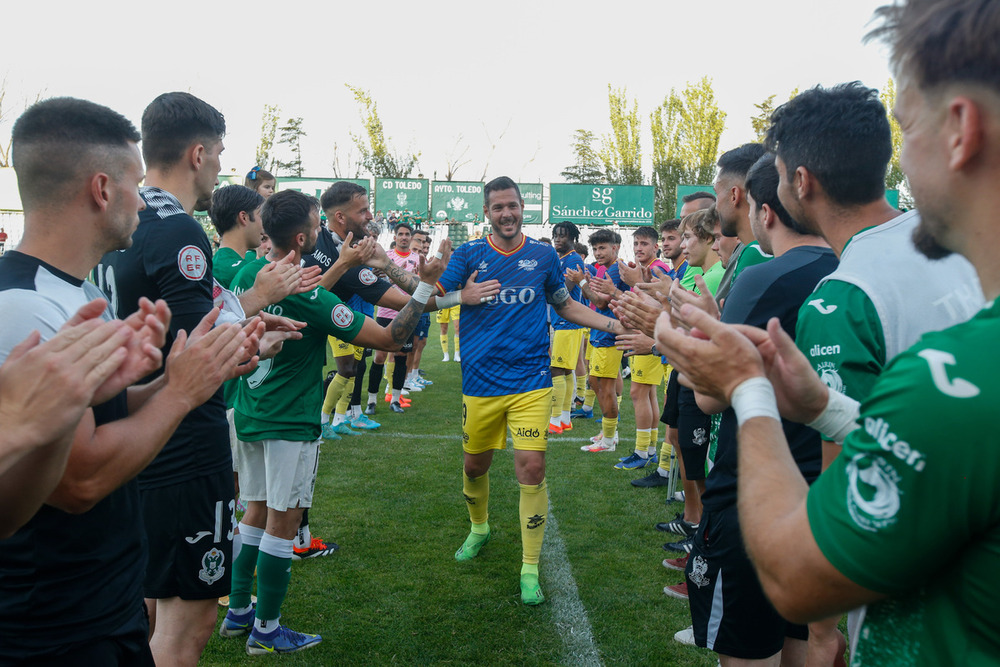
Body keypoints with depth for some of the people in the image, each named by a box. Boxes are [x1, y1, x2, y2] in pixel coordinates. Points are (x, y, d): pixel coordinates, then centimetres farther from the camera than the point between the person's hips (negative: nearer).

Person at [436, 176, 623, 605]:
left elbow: (565, 305, 19)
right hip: (479, 380, 1)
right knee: (475, 464, 13)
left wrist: (614, 324, 8)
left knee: (531, 468, -10)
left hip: (530, 380, 0)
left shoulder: (543, 255, 6)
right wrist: (461, 294, -28)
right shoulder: (469, 255, 2)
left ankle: (530, 570, 5)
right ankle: (479, 529, 45)